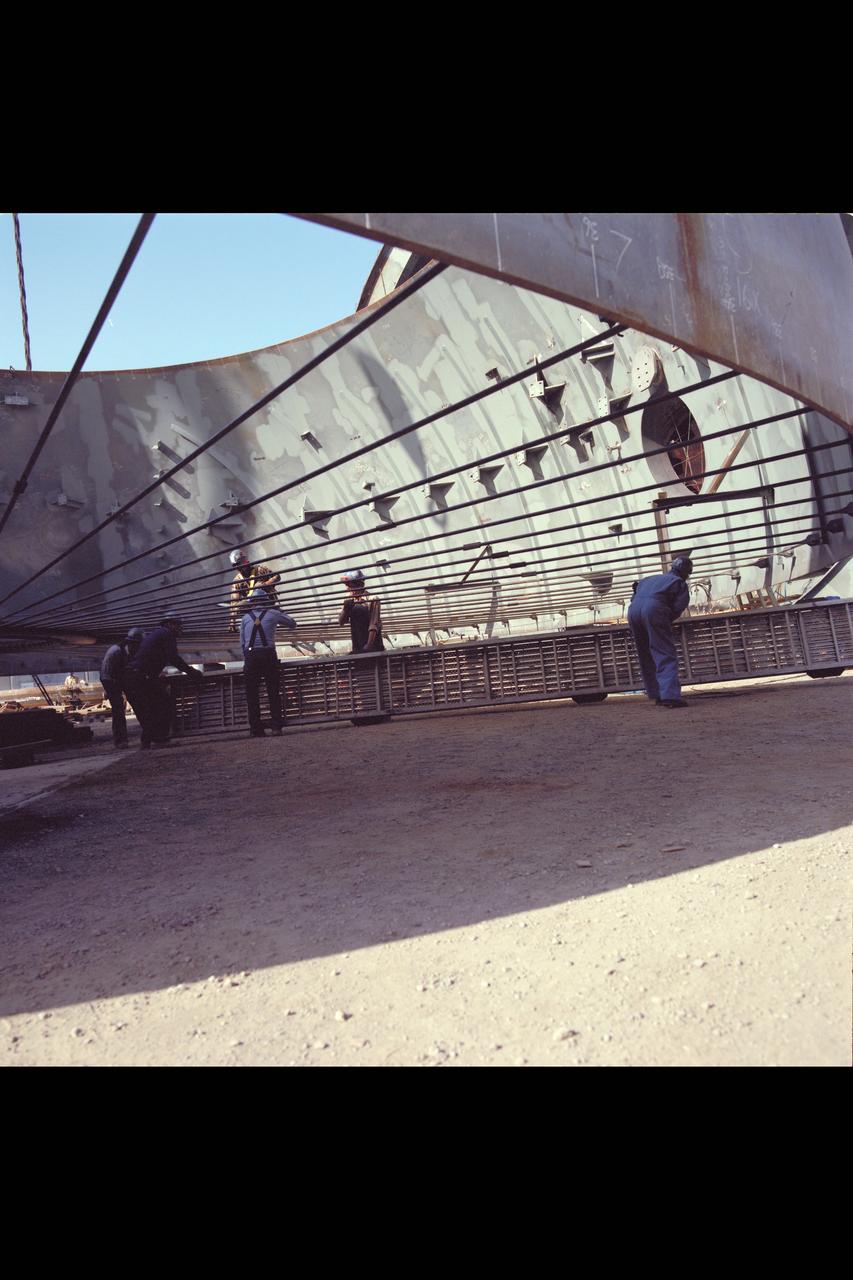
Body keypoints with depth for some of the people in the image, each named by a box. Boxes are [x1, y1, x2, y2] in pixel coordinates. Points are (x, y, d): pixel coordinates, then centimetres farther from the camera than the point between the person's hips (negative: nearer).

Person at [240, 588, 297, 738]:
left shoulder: (246, 617, 13)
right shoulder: (272, 614, 9)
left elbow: (242, 642, 11)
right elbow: (292, 624, 21)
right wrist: (281, 613, 35)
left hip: (250, 655, 1)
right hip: (268, 654, -1)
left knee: (252, 694, 7)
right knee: (273, 692, 5)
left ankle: (255, 728, 6)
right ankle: (276, 727, 0)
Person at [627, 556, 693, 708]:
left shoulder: (652, 578, 34)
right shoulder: (679, 582, 19)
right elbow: (678, 607, 5)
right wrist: (666, 622, 18)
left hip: (633, 610, 6)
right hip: (654, 609, -5)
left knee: (646, 657, 16)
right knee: (666, 655, -6)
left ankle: (656, 695, 18)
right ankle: (670, 695, -20)